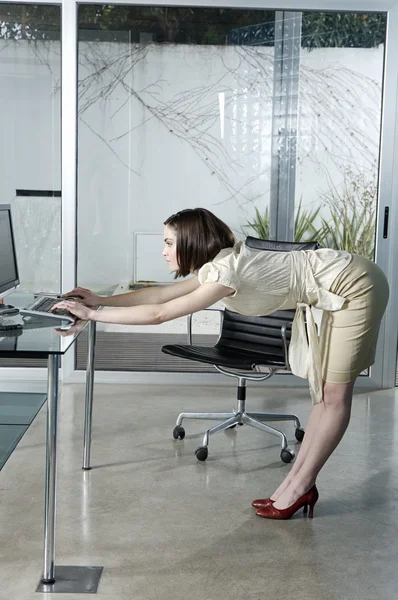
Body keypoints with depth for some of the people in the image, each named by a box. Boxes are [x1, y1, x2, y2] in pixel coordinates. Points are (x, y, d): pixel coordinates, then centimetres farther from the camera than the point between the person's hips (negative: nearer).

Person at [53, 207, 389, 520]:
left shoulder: (227, 270, -26)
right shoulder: (217, 264, 3)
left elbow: (159, 314, -26)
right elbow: (161, 294, 10)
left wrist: (93, 314, -20)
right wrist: (102, 300, 7)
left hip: (355, 285, -10)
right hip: (339, 288, 10)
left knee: (335, 394, -2)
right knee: (325, 390, 10)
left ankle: (299, 488, 4)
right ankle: (297, 483, 14)